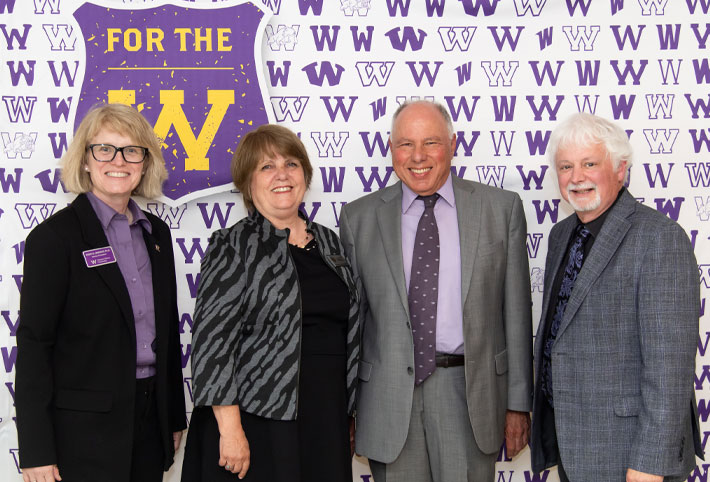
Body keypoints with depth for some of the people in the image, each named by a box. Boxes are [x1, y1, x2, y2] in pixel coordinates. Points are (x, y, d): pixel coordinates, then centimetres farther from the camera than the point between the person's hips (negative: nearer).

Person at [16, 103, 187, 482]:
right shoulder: (54, 237, -10)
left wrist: (175, 416, 16)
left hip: (150, 420, 6)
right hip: (84, 428, -6)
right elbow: (33, 344, -12)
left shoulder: (156, 233, 10)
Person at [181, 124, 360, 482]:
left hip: (325, 422, 5)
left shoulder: (329, 242, 12)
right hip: (256, 422, -5)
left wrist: (348, 414, 16)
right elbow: (213, 338, -11)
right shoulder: (232, 247, -4)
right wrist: (230, 429, -17)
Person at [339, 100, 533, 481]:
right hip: (388, 397, 1)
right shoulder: (359, 217, 5)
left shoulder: (502, 208, 4)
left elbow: (516, 312, 4)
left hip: (470, 392, 0)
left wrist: (519, 402, 3)